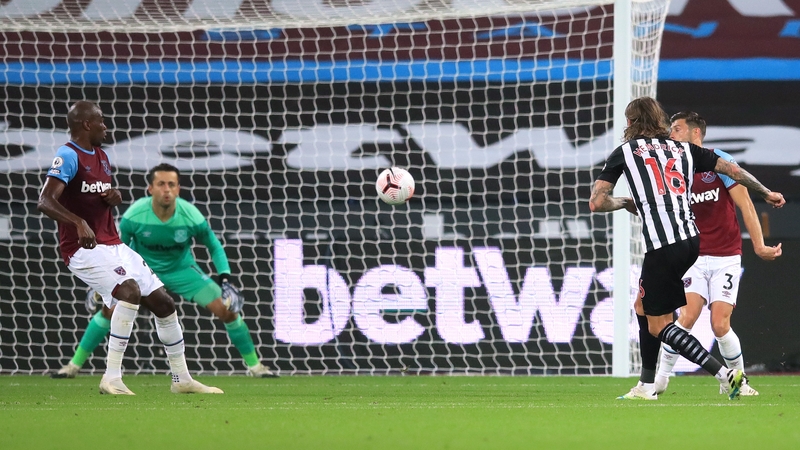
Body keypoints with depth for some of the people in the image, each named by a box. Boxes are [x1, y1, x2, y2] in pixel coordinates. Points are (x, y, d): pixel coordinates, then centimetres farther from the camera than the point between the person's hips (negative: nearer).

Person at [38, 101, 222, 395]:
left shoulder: (101, 156, 16)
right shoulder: (68, 156, -13)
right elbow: (45, 201, -26)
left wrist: (114, 197, 6)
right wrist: (79, 223, -42)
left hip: (113, 246, 9)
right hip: (84, 249, -9)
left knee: (163, 302, 9)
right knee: (130, 290, -31)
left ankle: (182, 379, 24)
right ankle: (112, 379, -29)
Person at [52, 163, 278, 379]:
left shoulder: (192, 217, -25)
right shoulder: (134, 216, -27)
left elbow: (215, 247, -7)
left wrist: (225, 280, -18)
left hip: (182, 270, 0)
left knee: (226, 310, -10)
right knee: (109, 309, -18)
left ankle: (254, 364, 7)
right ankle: (74, 364, -3)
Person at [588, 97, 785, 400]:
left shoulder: (624, 152, 4)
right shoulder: (684, 149, 15)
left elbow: (596, 202, -1)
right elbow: (733, 171, 15)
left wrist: (625, 203, 19)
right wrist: (766, 193, 30)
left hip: (662, 248, -7)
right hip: (691, 240, 7)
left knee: (658, 326, 1)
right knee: (643, 307, 23)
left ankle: (725, 374, -13)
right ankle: (646, 386, 25)